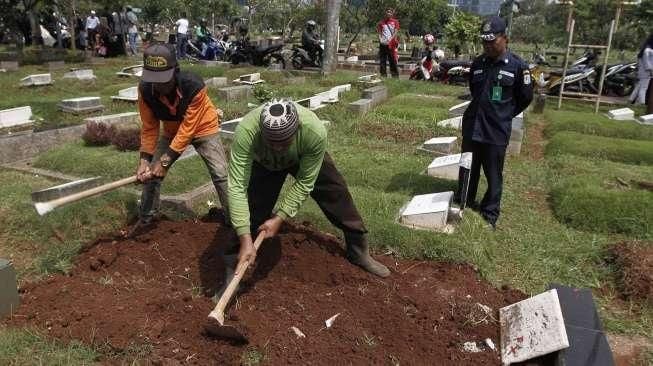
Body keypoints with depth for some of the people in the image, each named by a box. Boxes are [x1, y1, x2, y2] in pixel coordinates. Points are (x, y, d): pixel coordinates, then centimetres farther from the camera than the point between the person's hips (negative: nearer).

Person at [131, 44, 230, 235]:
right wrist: (145, 159, -19)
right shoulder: (145, 89, -25)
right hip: (172, 130, 4)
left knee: (221, 175, -10)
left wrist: (165, 161, -30)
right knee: (151, 172, 2)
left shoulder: (194, 85, -37)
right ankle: (146, 218, 22)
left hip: (203, 128, -4)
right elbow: (149, 127, -12)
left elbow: (188, 128, -32)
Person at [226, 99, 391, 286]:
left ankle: (359, 252, 19)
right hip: (264, 163, 0)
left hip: (306, 158, 1)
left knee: (337, 193, -1)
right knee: (253, 208, -11)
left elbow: (304, 183, -30)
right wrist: (245, 240, -45)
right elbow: (237, 187, -42)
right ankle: (232, 268, 10)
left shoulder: (315, 132, -43)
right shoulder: (246, 131, -44)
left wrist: (279, 218, -35)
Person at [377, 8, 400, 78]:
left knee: (393, 60, -4)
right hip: (383, 44, 3)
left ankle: (395, 75, 1)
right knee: (382, 60, 2)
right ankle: (383, 74, 8)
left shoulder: (395, 22, 7)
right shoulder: (381, 22, 14)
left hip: (391, 44, -2)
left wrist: (390, 39, -15)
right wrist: (380, 39, -6)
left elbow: (395, 32, -1)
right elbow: (379, 32, 12)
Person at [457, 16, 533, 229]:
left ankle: (490, 213, 21)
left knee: (493, 175, 7)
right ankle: (464, 203, 31)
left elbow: (525, 98, 2)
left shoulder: (518, 66, -7)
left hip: (496, 132, -4)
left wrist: (503, 115, 8)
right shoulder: (478, 63, 5)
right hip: (471, 127, 4)